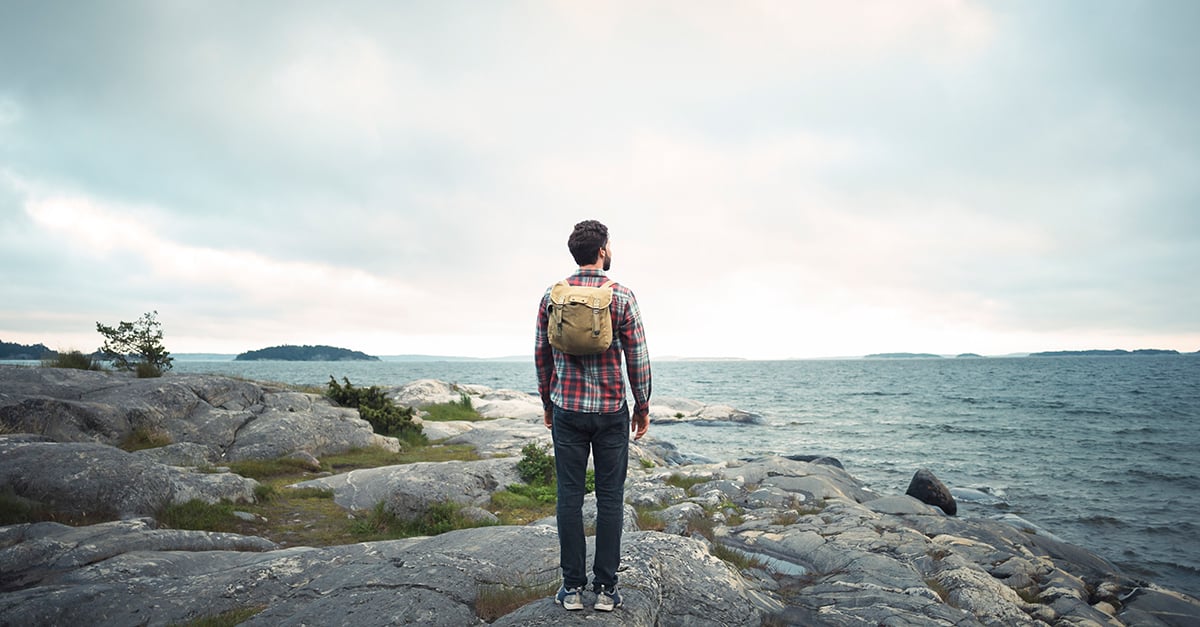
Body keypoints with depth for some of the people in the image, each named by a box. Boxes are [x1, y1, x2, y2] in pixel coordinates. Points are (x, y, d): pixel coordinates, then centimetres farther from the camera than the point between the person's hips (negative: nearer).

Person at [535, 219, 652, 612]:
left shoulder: (551, 296, 2)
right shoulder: (621, 296, -6)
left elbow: (542, 356, 7)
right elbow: (638, 358, -6)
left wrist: (547, 404, 18)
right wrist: (643, 409, 5)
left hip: (566, 409, 2)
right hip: (610, 411, -2)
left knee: (569, 496, 7)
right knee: (610, 498, 6)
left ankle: (573, 587, 13)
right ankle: (605, 588, 12)